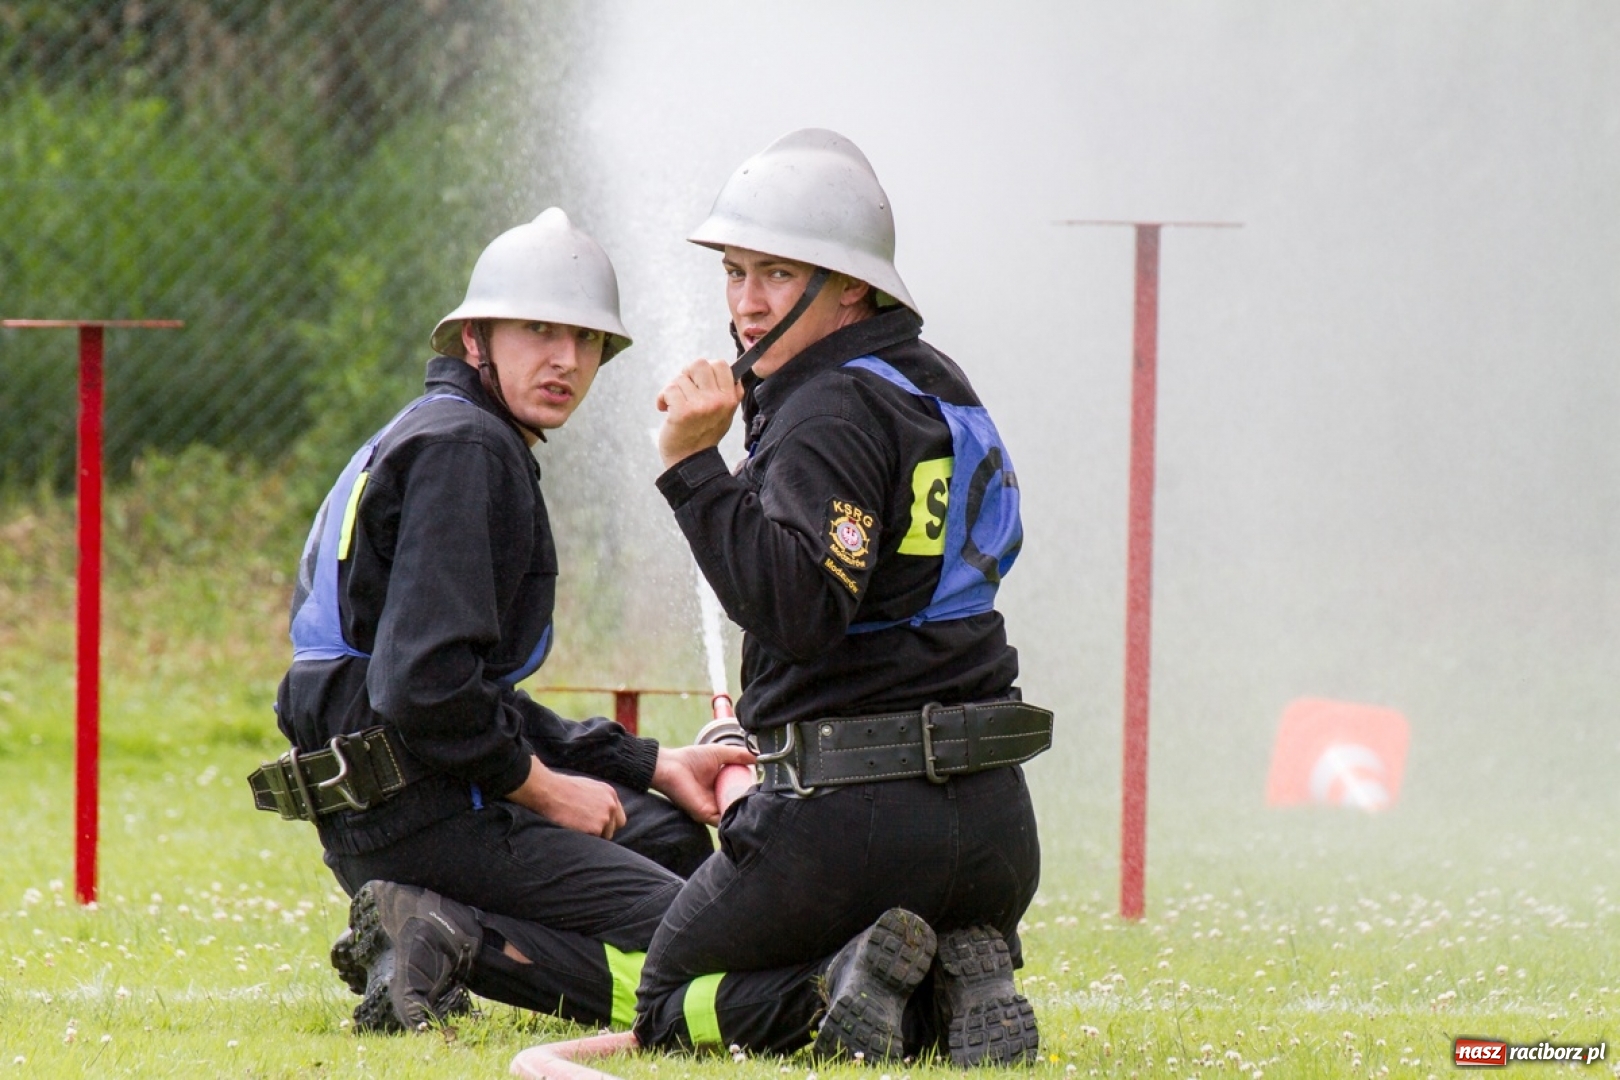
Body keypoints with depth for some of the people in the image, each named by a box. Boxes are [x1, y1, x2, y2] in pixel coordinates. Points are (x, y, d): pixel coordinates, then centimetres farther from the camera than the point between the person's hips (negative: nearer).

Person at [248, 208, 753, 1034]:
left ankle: (441, 933, 6)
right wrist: (545, 789, -9)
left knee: (672, 835, 29)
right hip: (423, 814, -10)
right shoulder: (463, 448, -11)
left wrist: (655, 768, 19)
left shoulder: (450, 441, 22)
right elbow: (427, 682, -22)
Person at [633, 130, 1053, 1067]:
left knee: (669, 1007, 13)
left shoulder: (833, 412, -14)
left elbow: (801, 611, -27)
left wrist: (695, 467, -25)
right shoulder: (942, 388, 15)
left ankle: (835, 990, -16)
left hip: (855, 814, -8)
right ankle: (959, 987, 0)